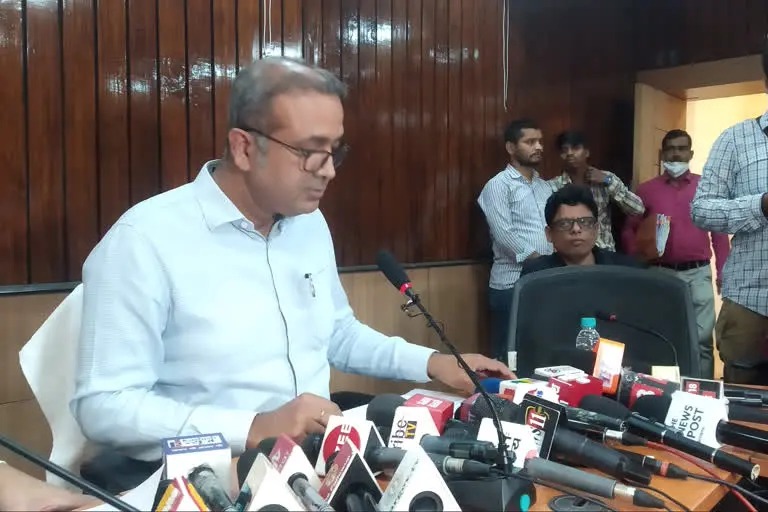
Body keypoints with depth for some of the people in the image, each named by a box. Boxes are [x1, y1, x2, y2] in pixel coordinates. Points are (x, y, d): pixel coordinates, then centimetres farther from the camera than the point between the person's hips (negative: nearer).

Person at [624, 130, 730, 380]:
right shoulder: (646, 189, 7)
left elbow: (719, 232, 5)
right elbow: (629, 230, 10)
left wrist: (723, 273, 0)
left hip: (698, 273, 0)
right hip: (660, 274, 1)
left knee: (702, 338, 0)